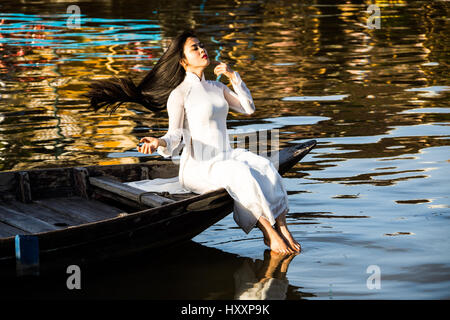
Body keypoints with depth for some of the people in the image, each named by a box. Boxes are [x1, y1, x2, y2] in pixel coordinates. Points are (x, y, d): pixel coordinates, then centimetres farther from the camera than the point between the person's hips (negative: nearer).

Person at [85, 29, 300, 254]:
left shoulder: (215, 88, 17)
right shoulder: (179, 94, -4)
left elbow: (248, 108, 20)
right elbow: (176, 136, -9)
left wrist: (233, 77, 11)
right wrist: (159, 142, -32)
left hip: (226, 157, 6)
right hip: (198, 167, -6)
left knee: (263, 165, -25)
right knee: (240, 173, -36)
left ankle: (281, 228, -32)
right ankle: (269, 231, -34)